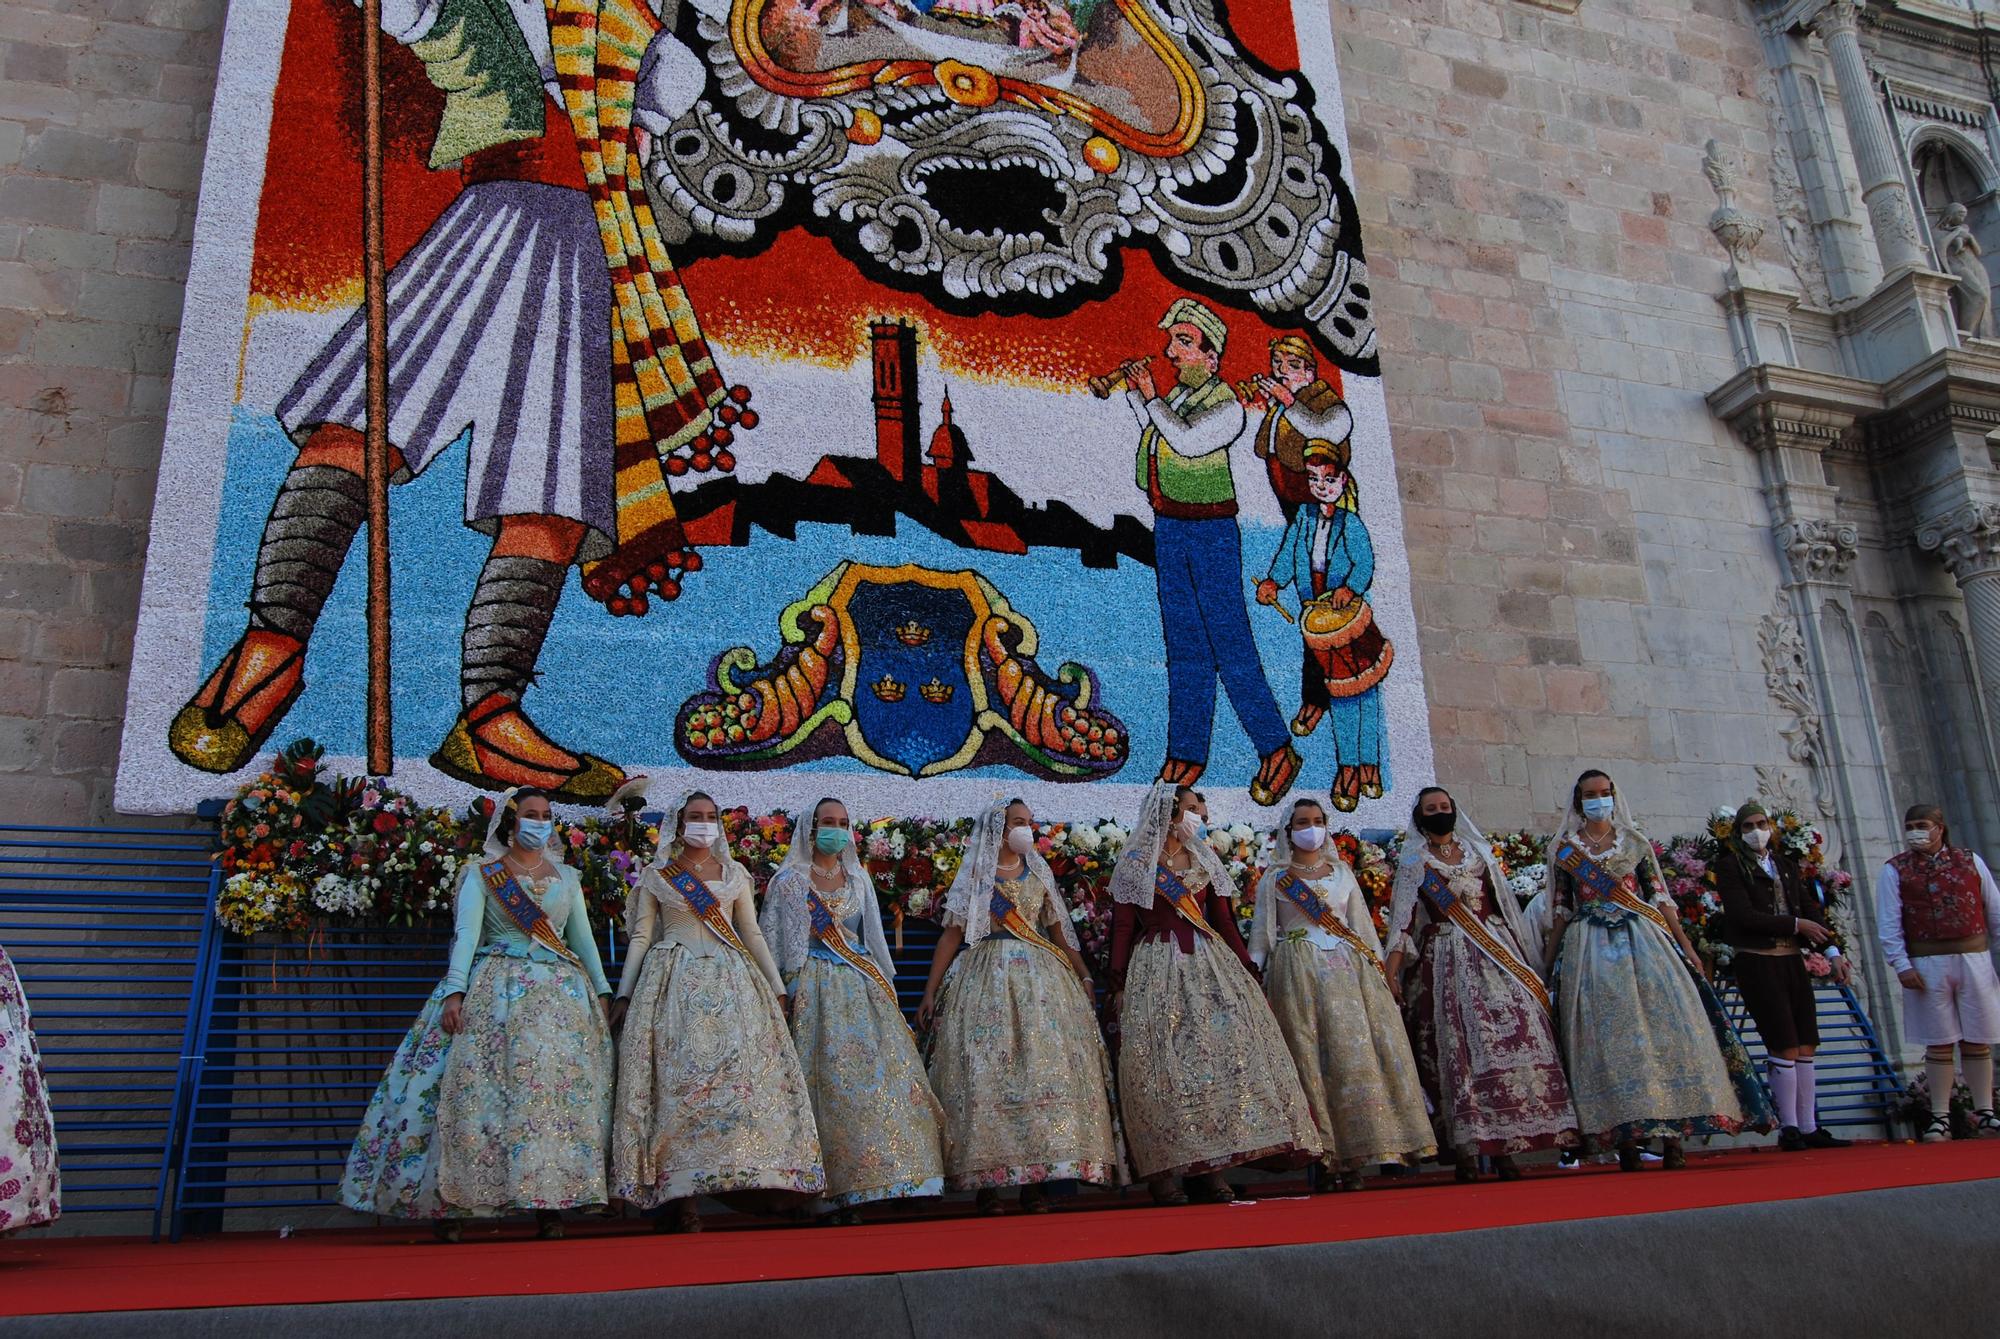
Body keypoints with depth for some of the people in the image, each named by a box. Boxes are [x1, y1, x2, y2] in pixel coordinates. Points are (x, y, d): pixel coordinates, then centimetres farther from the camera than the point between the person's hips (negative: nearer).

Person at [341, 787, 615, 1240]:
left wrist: (601, 991, 7)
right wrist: (454, 992, -17)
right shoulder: (480, 874, 7)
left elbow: (583, 938, 16)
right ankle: (448, 1204, -8)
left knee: (558, 1085, -8)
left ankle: (551, 1199, -6)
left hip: (561, 990, 3)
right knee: (474, 1085, -12)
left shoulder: (567, 876, 16)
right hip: (496, 989, -3)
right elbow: (465, 932, -5)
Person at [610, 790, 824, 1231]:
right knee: (679, 1077, -9)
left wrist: (777, 987, 11)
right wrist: (623, 994, 0)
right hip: (674, 983, -2)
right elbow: (640, 937, 7)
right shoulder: (656, 876, 8)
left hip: (731, 981, 2)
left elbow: (753, 934, 16)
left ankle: (753, 1178, -6)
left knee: (743, 1071, -9)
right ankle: (679, 1197, -8)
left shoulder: (735, 874, 15)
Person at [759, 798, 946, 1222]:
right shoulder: (790, 880, 2)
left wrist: (885, 984, 17)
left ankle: (857, 1186, 2)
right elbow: (774, 942, 0)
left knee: (875, 1072, -4)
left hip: (862, 986, 5)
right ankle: (833, 1191, -5)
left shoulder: (858, 879, 16)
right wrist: (783, 990, -8)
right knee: (829, 1080, -10)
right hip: (818, 990, -5)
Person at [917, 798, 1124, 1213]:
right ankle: (986, 1182, -4)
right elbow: (951, 935, 3)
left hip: (1039, 978, 3)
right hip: (987, 978, -3)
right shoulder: (974, 876, 7)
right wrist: (929, 992, -3)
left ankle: (1036, 1183, -4)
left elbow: (1059, 933, 17)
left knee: (1045, 1067, -7)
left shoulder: (1039, 874, 16)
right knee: (985, 1071, -9)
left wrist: (1084, 976, 5)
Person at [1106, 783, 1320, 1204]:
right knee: (1162, 1062, -8)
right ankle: (1163, 1172, -4)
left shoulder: (1205, 861, 16)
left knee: (1220, 1051, -5)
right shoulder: (1134, 864, 3)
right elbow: (1122, 928, 0)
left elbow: (1224, 921, 15)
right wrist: (1118, 985, -7)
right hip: (1157, 971, -4)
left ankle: (1209, 1168, -1)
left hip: (1209, 964, 4)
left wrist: (1248, 971, 9)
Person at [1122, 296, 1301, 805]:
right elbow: (1153, 430, 32)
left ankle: (1276, 750, -1)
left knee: (1229, 643, -9)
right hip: (1168, 528, 7)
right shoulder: (1178, 394, 13)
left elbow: (1188, 441, -24)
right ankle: (1187, 754, 11)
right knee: (1184, 645, 7)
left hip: (1211, 531, -7)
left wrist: (1150, 396, -14)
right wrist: (1134, 392, 18)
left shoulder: (1225, 405, -9)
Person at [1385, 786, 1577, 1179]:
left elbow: (1504, 906, 17)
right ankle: (1466, 1149, -6)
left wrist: (1521, 956, 12)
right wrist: (1391, 971, -11)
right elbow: (1402, 920, -1)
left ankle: (1504, 1149, -4)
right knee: (1460, 1044, -8)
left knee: (1509, 1036, -7)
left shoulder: (1478, 852, 16)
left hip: (1496, 954, 3)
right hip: (1448, 962, -3)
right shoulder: (1414, 862, 7)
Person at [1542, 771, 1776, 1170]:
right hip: (1590, 949, -1)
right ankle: (1626, 1140, -3)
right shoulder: (1564, 848, 8)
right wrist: (1550, 964, 4)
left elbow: (1660, 897, 9)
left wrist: (1686, 945, 2)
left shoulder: (1635, 841, 11)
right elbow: (1559, 909, 8)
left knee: (1662, 1026, -7)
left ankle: (1672, 1134, -4)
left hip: (1643, 942, 1)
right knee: (1608, 1034, -5)